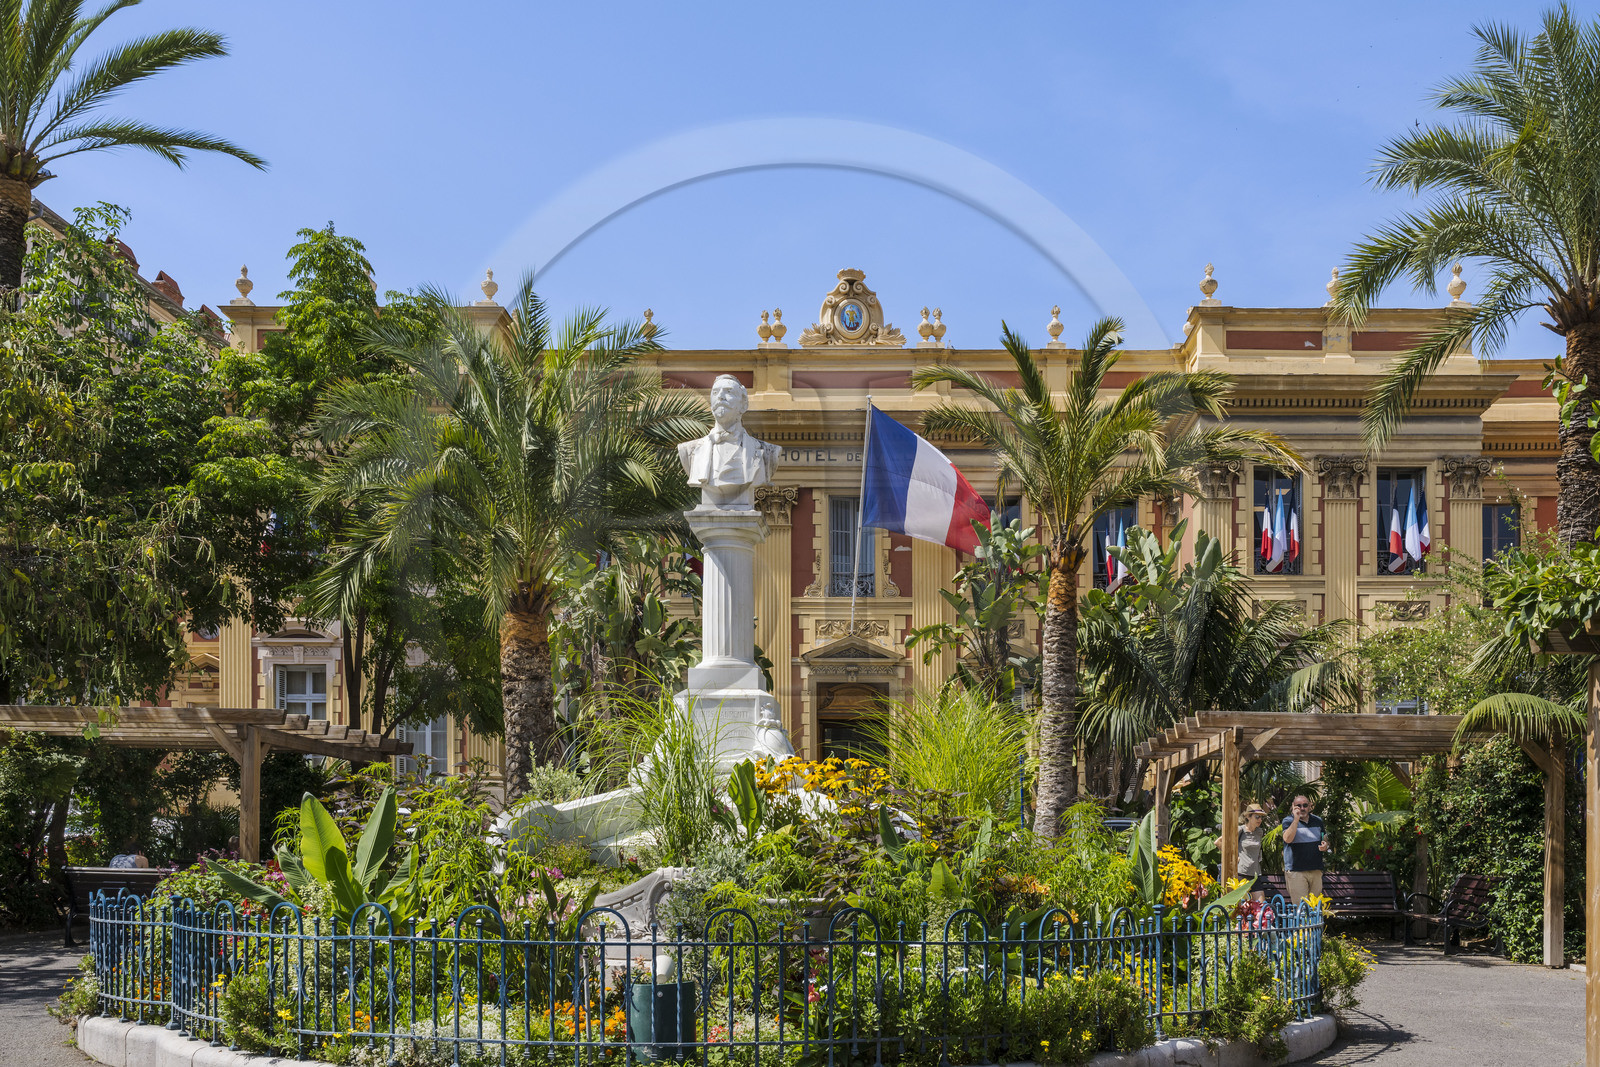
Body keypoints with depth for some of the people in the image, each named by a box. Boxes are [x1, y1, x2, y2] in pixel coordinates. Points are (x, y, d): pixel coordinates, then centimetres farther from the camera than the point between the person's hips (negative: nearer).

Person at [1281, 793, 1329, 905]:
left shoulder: (1317, 821, 14)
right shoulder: (1288, 821, -1)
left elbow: (1324, 839, 26)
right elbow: (1287, 839, -19)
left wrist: (1325, 846, 2)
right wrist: (1296, 819, -20)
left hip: (1316, 870, 5)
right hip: (1296, 870, -5)